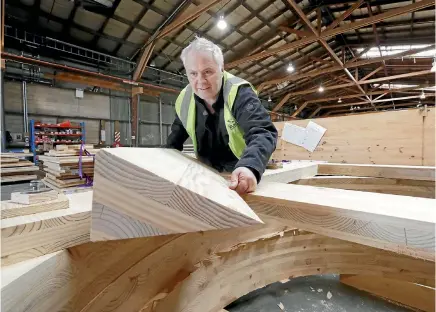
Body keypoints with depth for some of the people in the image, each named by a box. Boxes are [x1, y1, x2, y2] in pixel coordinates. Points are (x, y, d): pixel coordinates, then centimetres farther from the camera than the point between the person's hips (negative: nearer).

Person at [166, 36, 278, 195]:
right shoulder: (184, 100, -5)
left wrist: (250, 167, -56)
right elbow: (174, 141, 12)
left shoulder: (240, 92, -22)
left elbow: (262, 132, -38)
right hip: (210, 176, 3)